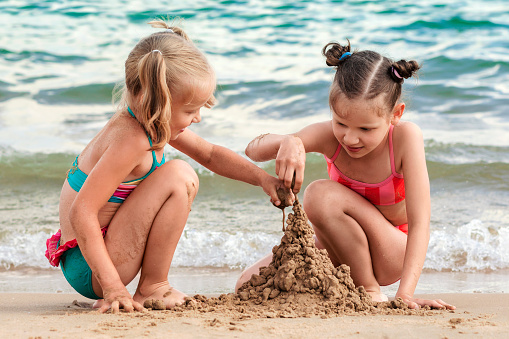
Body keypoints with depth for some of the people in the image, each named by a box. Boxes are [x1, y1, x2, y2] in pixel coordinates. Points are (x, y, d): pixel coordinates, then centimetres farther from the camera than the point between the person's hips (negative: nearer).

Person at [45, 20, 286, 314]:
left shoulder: (155, 124, 4)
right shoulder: (131, 141, -25)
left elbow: (209, 154, 20)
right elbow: (81, 212, -29)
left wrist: (262, 178, 9)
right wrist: (112, 285, -31)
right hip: (88, 269, -10)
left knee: (183, 180, 24)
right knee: (179, 177, -21)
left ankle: (153, 283, 20)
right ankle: (153, 288, -10)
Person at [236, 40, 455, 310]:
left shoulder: (405, 136, -25)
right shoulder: (329, 136, -18)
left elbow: (419, 223, -28)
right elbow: (253, 151, -27)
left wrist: (405, 294, -39)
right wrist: (288, 141, -50)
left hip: (393, 254, -4)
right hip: (342, 248, 4)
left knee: (322, 194, -30)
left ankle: (369, 288, -13)